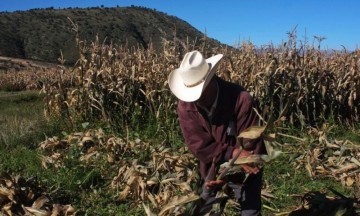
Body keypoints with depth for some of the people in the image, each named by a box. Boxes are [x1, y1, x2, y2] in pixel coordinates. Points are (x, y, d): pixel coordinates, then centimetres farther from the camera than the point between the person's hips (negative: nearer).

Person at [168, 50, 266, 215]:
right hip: (211, 171, 3)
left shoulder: (241, 99, -28)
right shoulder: (185, 106, -18)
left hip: (244, 173, -3)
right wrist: (232, 154, -31)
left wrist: (227, 176, -27)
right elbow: (199, 146, -20)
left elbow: (250, 144, -24)